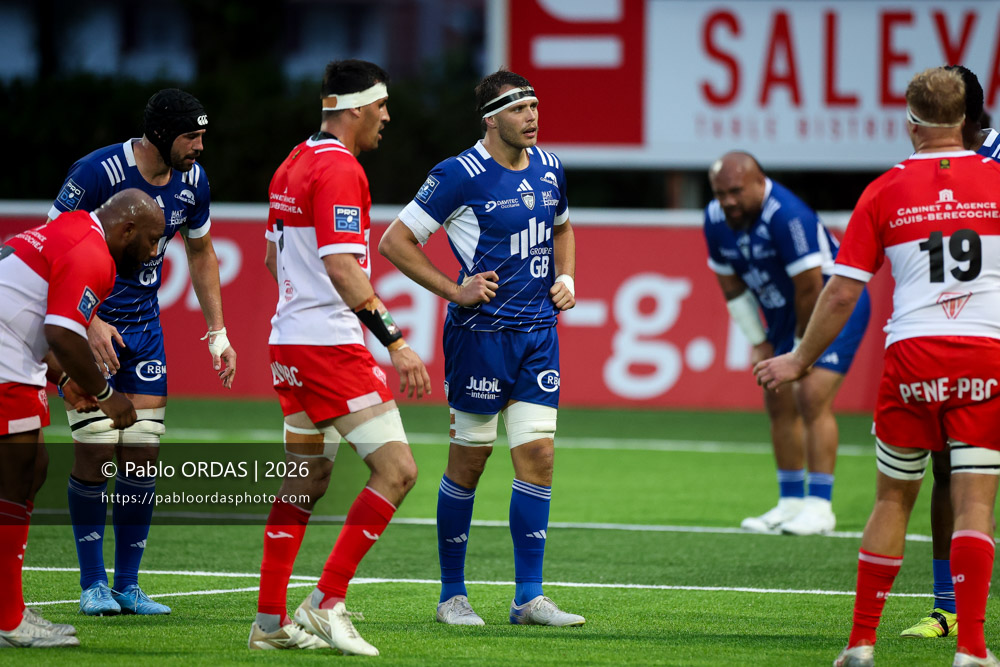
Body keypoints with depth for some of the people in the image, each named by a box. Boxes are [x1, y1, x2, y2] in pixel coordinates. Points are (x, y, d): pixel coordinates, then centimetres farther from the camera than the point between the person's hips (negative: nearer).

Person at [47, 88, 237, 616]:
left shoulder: (192, 180, -2)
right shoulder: (98, 173, -21)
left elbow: (200, 254, 15)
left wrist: (218, 332, 10)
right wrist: (88, 323, -23)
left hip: (143, 326, 5)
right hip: (85, 323, -5)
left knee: (143, 454, 0)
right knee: (95, 452, -9)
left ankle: (127, 583, 7)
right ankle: (93, 583, 1)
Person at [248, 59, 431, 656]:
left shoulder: (293, 165, 15)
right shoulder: (340, 169, -14)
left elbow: (275, 258, 25)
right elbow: (342, 268, -23)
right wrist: (396, 343, -24)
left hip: (290, 339, 10)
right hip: (332, 344, -10)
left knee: (307, 478, 15)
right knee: (396, 470, -9)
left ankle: (271, 620, 15)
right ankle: (327, 605, -10)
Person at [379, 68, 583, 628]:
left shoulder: (549, 168, 9)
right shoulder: (460, 176, -11)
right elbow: (395, 241, -8)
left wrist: (565, 277, 10)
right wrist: (455, 291, -12)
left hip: (539, 330, 5)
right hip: (480, 331, -5)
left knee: (538, 455, -1)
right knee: (469, 461, 1)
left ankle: (529, 597, 3)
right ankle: (453, 594, 13)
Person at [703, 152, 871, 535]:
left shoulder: (788, 215, -32)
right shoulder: (716, 220, -7)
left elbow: (810, 288, -26)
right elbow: (731, 284, 7)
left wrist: (802, 345, -15)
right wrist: (758, 341, 6)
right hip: (785, 315, 8)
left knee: (812, 398, -17)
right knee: (779, 404, 6)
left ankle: (819, 505, -15)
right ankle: (791, 503, 15)